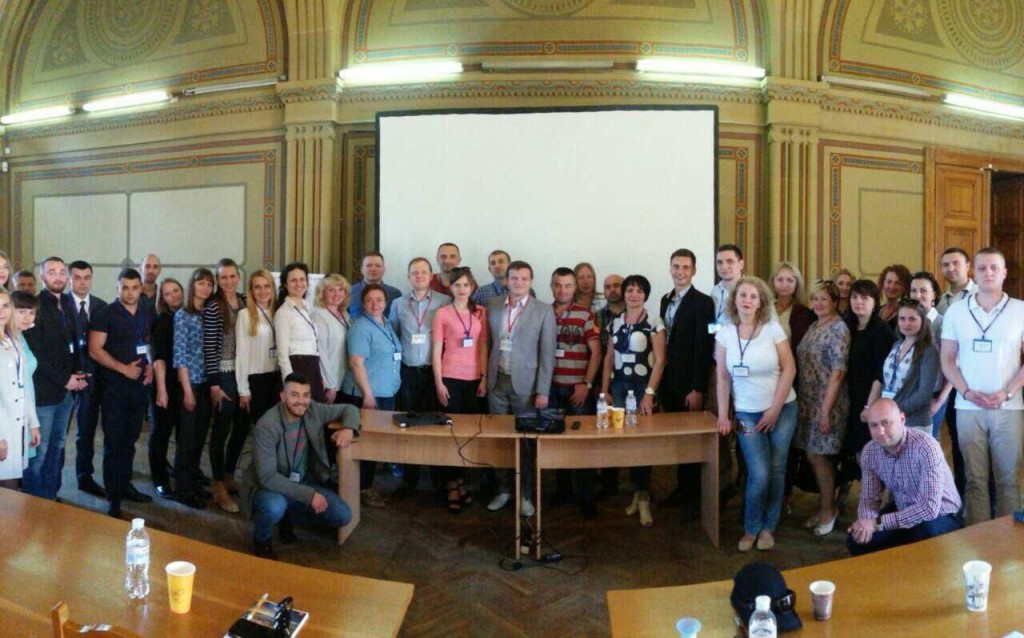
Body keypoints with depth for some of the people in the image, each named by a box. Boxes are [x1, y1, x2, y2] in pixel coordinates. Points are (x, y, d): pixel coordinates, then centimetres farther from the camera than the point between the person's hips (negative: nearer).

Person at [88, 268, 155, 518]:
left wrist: (150, 366, 3)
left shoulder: (147, 315, 9)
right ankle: (114, 498, 6)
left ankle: (125, 485, 27)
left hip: (140, 384, 5)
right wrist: (124, 369, -17)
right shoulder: (105, 314, -7)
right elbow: (95, 350, -12)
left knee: (130, 439, 14)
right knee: (114, 442, 0)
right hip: (115, 385, -5)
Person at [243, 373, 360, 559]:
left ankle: (290, 517, 15)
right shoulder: (266, 426, -26)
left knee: (343, 516, -12)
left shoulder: (313, 410, -10)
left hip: (304, 483, 5)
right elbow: (267, 477, -29)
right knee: (275, 506, -39)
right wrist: (309, 494, -32)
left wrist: (348, 428, -19)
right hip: (269, 487, -5)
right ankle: (262, 540, -2)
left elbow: (349, 409, 5)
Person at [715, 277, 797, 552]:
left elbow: (789, 369, -6)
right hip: (747, 413, 0)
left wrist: (775, 410, -9)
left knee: (776, 471, 4)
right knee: (758, 474, -7)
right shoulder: (725, 333, -2)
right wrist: (723, 415, -5)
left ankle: (768, 527, 23)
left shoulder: (773, 328, -6)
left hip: (782, 410, 0)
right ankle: (751, 528, 15)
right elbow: (723, 377, 0)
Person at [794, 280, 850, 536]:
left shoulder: (839, 329, -12)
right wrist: (804, 401, 11)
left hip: (828, 403, -7)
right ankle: (826, 506, 26)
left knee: (818, 456, -1)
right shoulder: (813, 327, 12)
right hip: (808, 401, 7)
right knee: (813, 456, 12)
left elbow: (837, 372, -17)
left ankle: (829, 509, 16)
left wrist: (826, 410, -19)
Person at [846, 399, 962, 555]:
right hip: (902, 514, 5)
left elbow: (930, 508, -35)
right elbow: (870, 498, -2)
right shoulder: (869, 451, -11)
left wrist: (879, 522, -35)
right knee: (857, 540, -13)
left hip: (940, 516, -5)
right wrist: (865, 522, -26)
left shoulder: (925, 447, -29)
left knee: (925, 538, -36)